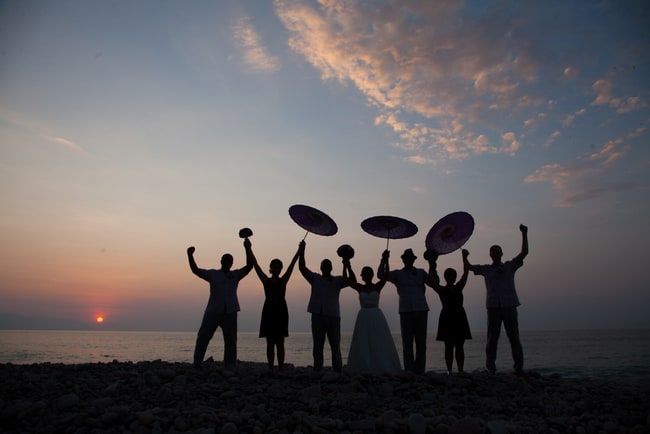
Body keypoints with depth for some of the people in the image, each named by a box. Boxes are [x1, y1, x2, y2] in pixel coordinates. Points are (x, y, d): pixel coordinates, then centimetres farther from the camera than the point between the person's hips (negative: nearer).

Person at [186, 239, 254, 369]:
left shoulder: (236, 275, 13)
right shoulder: (212, 274, 10)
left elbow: (250, 265, 4)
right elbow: (195, 270, 3)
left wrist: (248, 248, -8)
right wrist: (190, 255, -10)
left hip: (230, 312, 1)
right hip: (213, 311, -1)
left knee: (230, 340, 2)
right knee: (203, 337, -2)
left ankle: (230, 367, 9)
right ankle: (197, 363, 11)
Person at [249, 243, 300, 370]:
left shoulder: (283, 280, 8)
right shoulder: (266, 281, 7)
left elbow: (292, 264, 3)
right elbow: (255, 265, 3)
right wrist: (249, 249, -2)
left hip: (281, 312, 0)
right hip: (269, 311, 0)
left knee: (280, 343, 1)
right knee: (270, 342, 3)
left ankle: (280, 367, 2)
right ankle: (271, 368, 5)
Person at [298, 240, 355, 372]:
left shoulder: (338, 280, 11)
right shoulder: (315, 278, 11)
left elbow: (353, 281, -3)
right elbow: (302, 268, 2)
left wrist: (348, 267, -19)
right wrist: (301, 252, -9)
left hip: (333, 316, 0)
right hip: (317, 315, 1)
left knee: (335, 345, 1)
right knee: (317, 345, 5)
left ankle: (338, 370, 5)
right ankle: (317, 370, 10)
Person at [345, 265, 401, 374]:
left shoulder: (377, 287, 2)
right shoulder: (360, 288, 6)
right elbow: (345, 278, 1)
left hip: (376, 317, -1)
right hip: (363, 318, 1)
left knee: (380, 343, -3)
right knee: (363, 344, 0)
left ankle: (383, 368, 1)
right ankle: (364, 369, 4)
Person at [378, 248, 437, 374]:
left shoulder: (421, 273, 17)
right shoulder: (398, 274, 13)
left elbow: (433, 283, 4)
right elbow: (381, 275, 0)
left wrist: (431, 266, -1)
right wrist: (384, 260, -8)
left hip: (421, 310, 1)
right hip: (405, 311, -1)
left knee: (421, 342, 2)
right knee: (407, 343, -2)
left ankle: (419, 370, 8)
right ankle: (409, 371, 1)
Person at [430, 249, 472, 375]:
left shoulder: (458, 287, 10)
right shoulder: (441, 290, 1)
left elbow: (465, 273, 5)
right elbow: (434, 282, -16)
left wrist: (464, 258, 0)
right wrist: (433, 268, -22)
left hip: (459, 317, 4)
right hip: (447, 317, -4)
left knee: (459, 346, 5)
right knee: (449, 346, -1)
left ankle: (460, 370, 8)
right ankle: (449, 370, 1)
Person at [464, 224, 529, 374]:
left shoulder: (510, 266, 12)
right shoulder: (486, 269, 15)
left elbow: (524, 252, 4)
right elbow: (469, 267, 11)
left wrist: (524, 234, -5)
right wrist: (464, 256, -5)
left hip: (509, 306, 0)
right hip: (493, 307, 0)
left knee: (514, 337, 0)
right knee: (492, 338, 0)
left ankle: (519, 367, 5)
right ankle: (491, 367, 4)